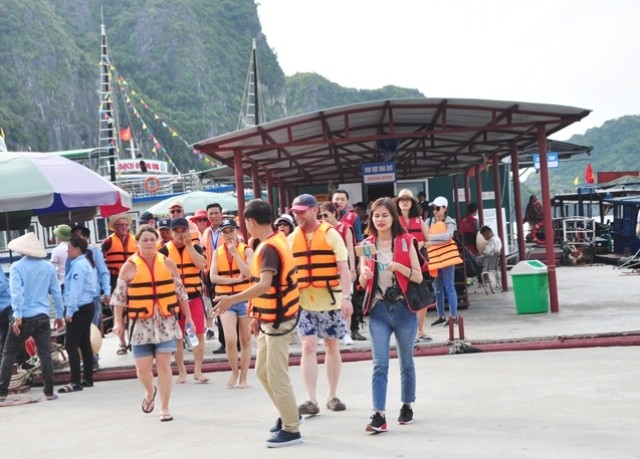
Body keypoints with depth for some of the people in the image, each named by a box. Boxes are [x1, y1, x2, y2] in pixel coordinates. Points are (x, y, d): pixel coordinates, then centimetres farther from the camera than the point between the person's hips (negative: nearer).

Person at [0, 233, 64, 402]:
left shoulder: (17, 267, -6)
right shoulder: (48, 267, 4)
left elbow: (16, 292, -14)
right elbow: (56, 292, 8)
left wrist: (18, 316, -15)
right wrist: (59, 315, 17)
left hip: (23, 318, -2)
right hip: (42, 317, 3)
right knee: (45, 355, 5)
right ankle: (49, 392, 5)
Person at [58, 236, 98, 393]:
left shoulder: (78, 265, -15)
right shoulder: (87, 262, 14)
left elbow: (75, 290, -19)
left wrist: (69, 311, -18)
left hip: (79, 309, -10)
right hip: (87, 306, 10)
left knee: (71, 345, -9)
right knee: (84, 343, 13)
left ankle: (75, 382, -10)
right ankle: (87, 379, 17)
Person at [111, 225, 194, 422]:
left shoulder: (167, 263, 4)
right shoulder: (130, 266, -1)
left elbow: (180, 292, 11)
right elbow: (119, 296, 3)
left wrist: (188, 317, 11)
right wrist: (118, 322, -4)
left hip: (166, 322, 1)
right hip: (141, 324, -1)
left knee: (164, 365, -3)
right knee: (142, 369, -2)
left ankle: (164, 408, 8)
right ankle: (150, 392, 32)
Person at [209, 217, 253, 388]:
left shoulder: (246, 250, -2)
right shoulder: (217, 253, 5)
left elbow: (248, 273, -16)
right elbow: (213, 277, -5)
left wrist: (234, 253, -19)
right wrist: (235, 279, -13)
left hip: (245, 299, -1)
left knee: (245, 340, 7)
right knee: (230, 339, -12)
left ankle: (243, 377, 19)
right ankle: (234, 371, 13)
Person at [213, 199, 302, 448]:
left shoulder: (268, 249, -21)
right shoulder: (274, 241, 10)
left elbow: (264, 285, -35)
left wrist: (232, 300, -40)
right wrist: (258, 315, 21)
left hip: (277, 320, -10)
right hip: (269, 318, 10)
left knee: (277, 376, -4)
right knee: (263, 370, 18)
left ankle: (291, 429, 5)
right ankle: (288, 414, 31)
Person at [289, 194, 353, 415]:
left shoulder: (331, 234, -3)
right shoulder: (291, 239, 6)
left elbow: (343, 268, -6)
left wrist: (346, 297, -15)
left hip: (330, 301, -1)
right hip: (303, 302, 1)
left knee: (331, 347, 9)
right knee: (308, 347, -7)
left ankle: (332, 396, 20)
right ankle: (311, 400, -7)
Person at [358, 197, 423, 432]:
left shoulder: (406, 241, 0)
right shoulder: (367, 245, 5)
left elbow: (419, 277, -3)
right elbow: (362, 283, 7)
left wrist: (399, 267, -20)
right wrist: (365, 274, -16)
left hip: (403, 308, -1)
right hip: (378, 309, 1)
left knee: (406, 362, 12)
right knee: (379, 364, -7)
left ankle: (407, 406, 28)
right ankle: (379, 415, -11)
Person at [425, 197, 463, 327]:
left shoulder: (450, 222, -1)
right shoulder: (429, 221, 10)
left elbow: (447, 236, -19)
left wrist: (430, 238, -20)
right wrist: (439, 239, -19)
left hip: (446, 256, -5)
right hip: (434, 257, 5)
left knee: (449, 287, -6)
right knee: (438, 289, 9)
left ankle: (453, 316, -6)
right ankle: (441, 316, 16)